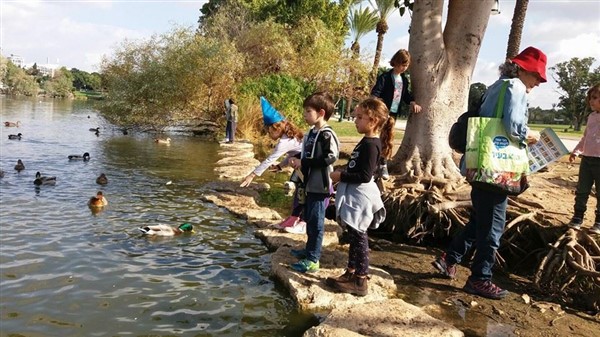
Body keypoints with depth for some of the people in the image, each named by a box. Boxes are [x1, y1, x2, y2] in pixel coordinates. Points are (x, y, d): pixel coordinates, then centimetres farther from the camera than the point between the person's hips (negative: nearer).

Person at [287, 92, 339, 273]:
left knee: (316, 221, -4)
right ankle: (310, 249, 35)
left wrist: (304, 163, -21)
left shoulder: (327, 134, -17)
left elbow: (330, 157, -25)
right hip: (311, 184, 9)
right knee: (309, 219, 20)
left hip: (321, 186, -9)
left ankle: (313, 259, 4)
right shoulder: (311, 133, 11)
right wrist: (297, 160, 1)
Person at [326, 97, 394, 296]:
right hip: (355, 194, 10)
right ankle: (351, 273, 28)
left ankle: (360, 281, 8)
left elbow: (365, 176, -25)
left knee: (358, 237, -2)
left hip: (360, 196, -10)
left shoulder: (371, 144, -20)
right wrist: (343, 175, 9)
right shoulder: (368, 141, 11)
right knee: (354, 236, 17)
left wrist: (341, 176, -17)